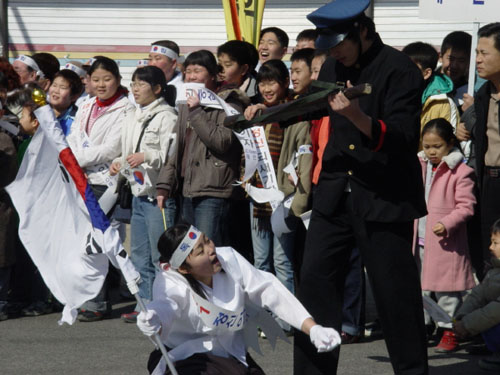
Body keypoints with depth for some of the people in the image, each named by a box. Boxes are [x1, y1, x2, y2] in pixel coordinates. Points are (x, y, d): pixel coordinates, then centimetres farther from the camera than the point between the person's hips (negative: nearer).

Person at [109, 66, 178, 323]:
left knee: (161, 256, -7)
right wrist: (119, 163, 10)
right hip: (139, 193, 9)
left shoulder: (166, 116, -9)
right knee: (139, 256, 12)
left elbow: (172, 155, -16)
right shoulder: (134, 118, 18)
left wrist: (147, 156, -27)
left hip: (159, 195, -9)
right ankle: (145, 304, 18)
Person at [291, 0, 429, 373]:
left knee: (395, 292, -1)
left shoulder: (399, 70, -13)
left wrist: (358, 117, -37)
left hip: (385, 199, -6)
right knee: (315, 278, 3)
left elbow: (403, 139, -22)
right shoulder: (333, 68, 8)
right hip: (336, 192, 7)